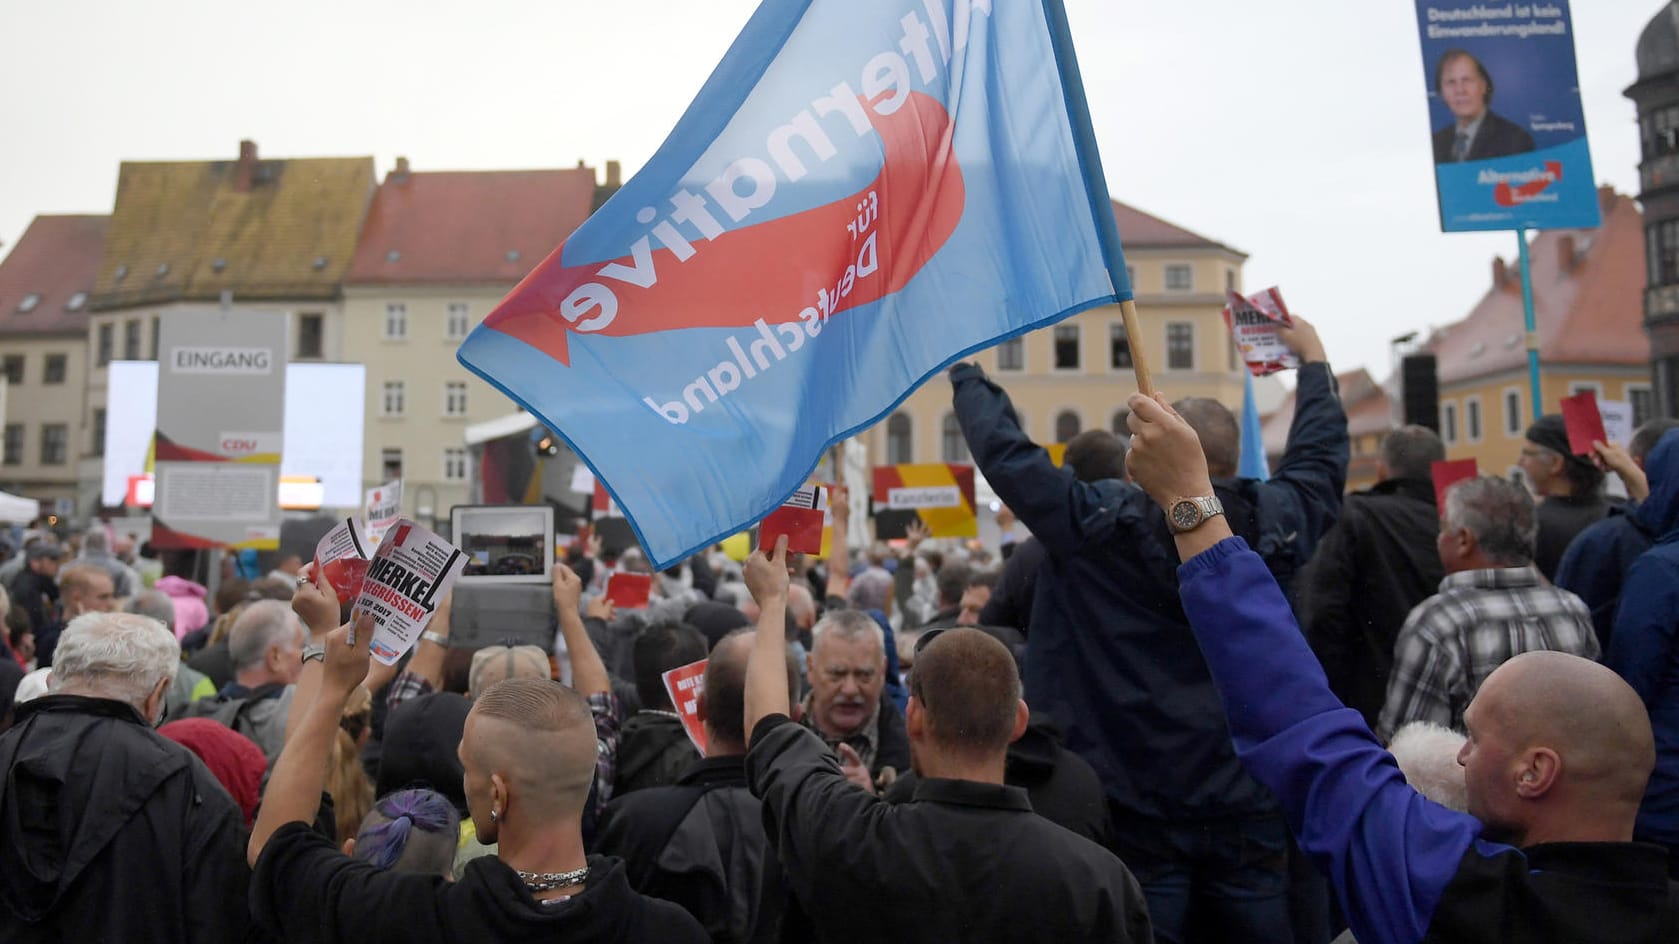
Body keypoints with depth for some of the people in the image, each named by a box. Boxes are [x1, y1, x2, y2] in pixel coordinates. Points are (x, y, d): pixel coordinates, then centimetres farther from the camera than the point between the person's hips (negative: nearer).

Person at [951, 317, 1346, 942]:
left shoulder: (1097, 522, -14)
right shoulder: (1276, 525, -2)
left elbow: (1005, 452, -8)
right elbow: (1321, 455, 17)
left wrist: (964, 368, 9)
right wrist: (1313, 357, 33)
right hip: (1249, 814, 3)